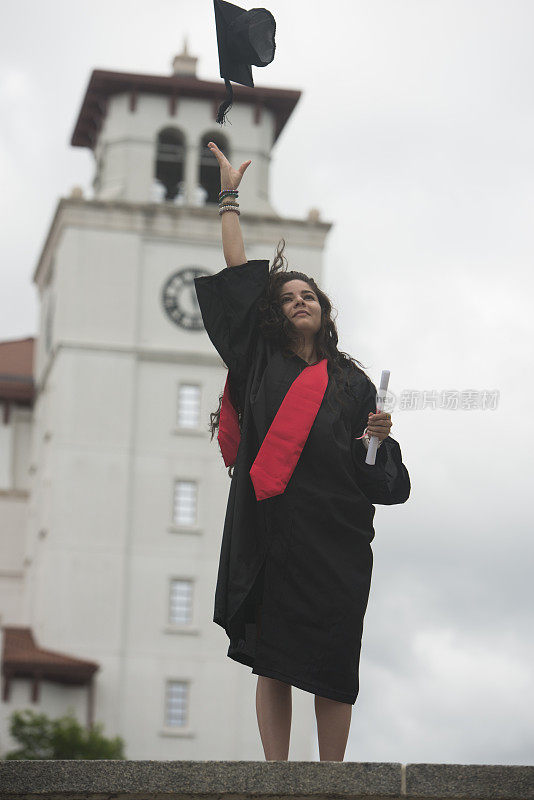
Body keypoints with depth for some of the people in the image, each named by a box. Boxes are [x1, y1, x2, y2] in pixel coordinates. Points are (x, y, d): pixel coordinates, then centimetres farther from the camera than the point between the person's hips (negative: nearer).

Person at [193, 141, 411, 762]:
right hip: (271, 530, 0)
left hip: (335, 538, 0)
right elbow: (237, 272, 12)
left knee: (331, 665, -1)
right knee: (271, 660, 0)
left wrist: (381, 437, -9)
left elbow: (374, 475, 12)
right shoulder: (260, 361, 11)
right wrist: (230, 197, 15)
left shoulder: (352, 381, 12)